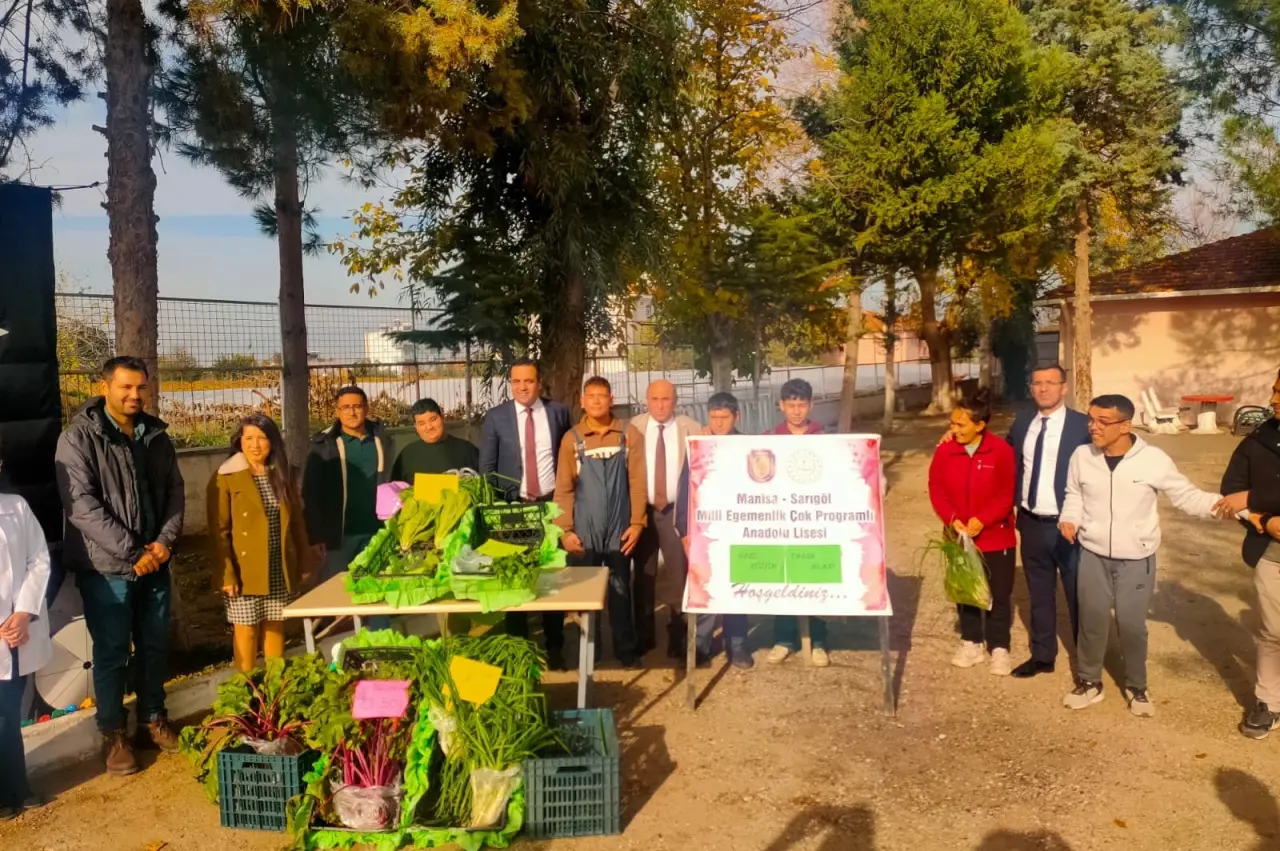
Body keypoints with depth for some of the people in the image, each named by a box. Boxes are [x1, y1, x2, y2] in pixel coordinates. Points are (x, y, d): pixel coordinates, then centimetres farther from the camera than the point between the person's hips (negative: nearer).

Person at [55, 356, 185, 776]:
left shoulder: (156, 435, 6)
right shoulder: (79, 437, -10)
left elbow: (174, 491, 8)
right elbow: (80, 504, -17)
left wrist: (165, 540, -8)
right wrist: (131, 551, -17)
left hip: (154, 563, 5)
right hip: (107, 567, -5)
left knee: (155, 646, 14)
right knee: (112, 652, 6)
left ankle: (153, 721, 30)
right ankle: (112, 735, 21)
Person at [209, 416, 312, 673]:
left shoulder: (282, 475, 8)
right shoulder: (225, 479, -7)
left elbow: (297, 522, 11)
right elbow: (219, 532, -9)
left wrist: (304, 563, 7)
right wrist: (226, 574, -15)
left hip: (280, 571, 4)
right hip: (245, 573, -4)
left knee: (275, 629, 13)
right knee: (246, 632, 4)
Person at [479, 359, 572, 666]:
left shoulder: (558, 412, 1)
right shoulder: (495, 417, -1)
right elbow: (486, 467, 3)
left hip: (552, 503, 0)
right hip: (513, 506, 0)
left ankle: (554, 646, 19)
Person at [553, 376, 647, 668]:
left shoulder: (630, 435, 0)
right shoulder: (572, 439, 1)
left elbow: (637, 483, 0)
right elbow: (563, 489, 1)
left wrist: (636, 523, -5)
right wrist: (565, 530, -5)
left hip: (619, 528, 0)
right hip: (584, 530, 1)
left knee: (621, 589, 8)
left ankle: (626, 649, 19)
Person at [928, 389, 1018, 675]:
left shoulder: (1001, 451, -14)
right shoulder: (945, 450, -6)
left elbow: (1006, 495, -13)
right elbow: (936, 489, -3)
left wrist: (982, 520, -23)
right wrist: (952, 518, -17)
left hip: (996, 537, -3)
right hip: (959, 537, 3)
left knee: (998, 594, 7)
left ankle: (999, 648, 23)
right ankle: (971, 643, 30)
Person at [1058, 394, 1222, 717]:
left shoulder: (1153, 459, -15)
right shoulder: (1082, 456, -8)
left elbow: (1186, 496, -6)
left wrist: (1220, 503, -24)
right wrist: (1070, 519, -10)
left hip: (1136, 559, -2)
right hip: (1093, 555, 2)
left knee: (1132, 625, 8)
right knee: (1092, 621, 11)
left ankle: (1136, 687, 31)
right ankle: (1089, 681, 31)